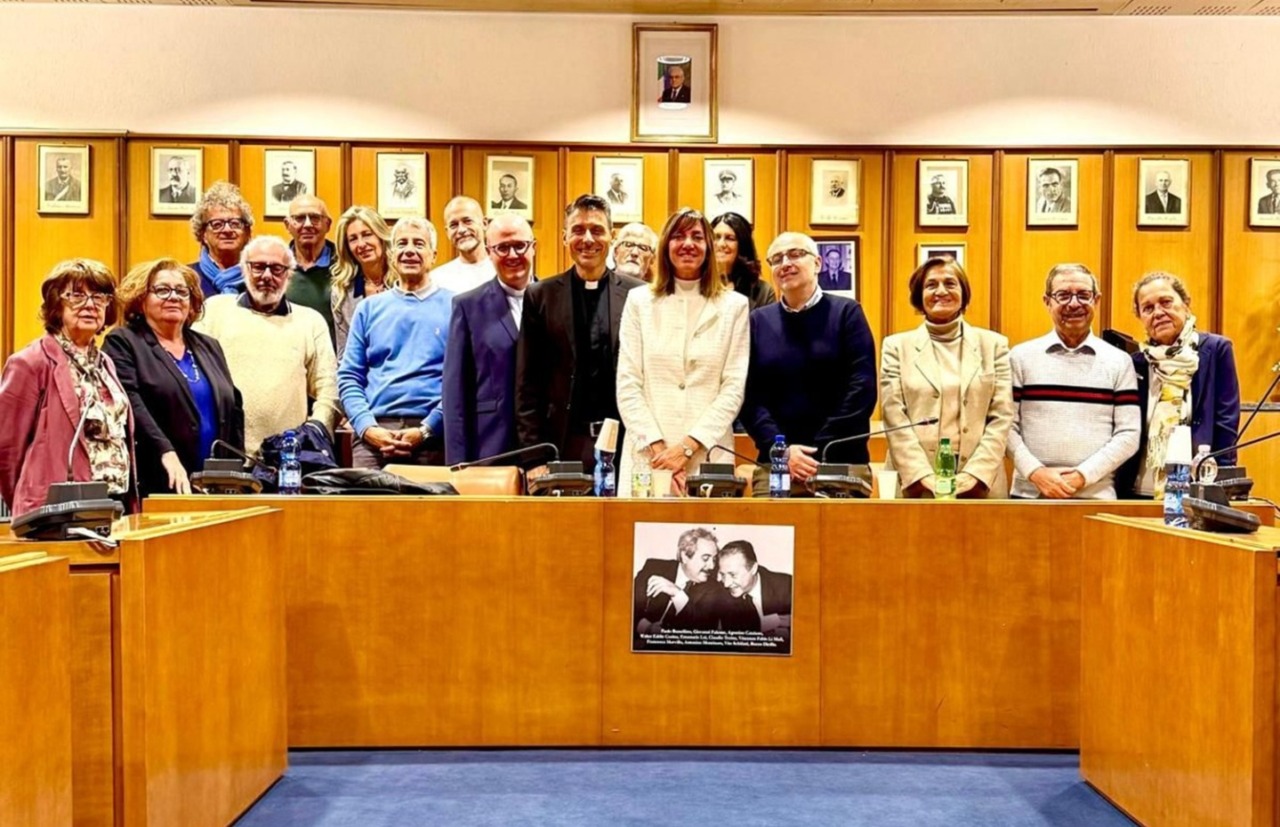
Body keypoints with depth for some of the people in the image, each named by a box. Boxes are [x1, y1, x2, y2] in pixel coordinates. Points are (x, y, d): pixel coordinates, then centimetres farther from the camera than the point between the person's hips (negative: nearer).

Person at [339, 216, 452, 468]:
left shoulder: (454, 307, 7)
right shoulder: (369, 308, 15)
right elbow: (349, 377, 11)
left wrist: (426, 431, -10)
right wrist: (368, 428, -5)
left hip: (433, 437, -2)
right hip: (374, 435, 2)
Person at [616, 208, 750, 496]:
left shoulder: (734, 305, 6)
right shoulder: (639, 300, 7)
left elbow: (734, 388, 0)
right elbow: (627, 385, 2)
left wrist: (687, 447, -10)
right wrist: (657, 447, -9)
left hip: (708, 456, 0)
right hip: (647, 456, 1)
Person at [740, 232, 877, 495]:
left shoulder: (846, 312, 4)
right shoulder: (758, 321, 10)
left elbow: (862, 389, -4)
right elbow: (750, 397, 3)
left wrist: (822, 451, -12)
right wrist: (780, 449, -12)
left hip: (841, 465, -1)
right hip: (775, 466, 2)